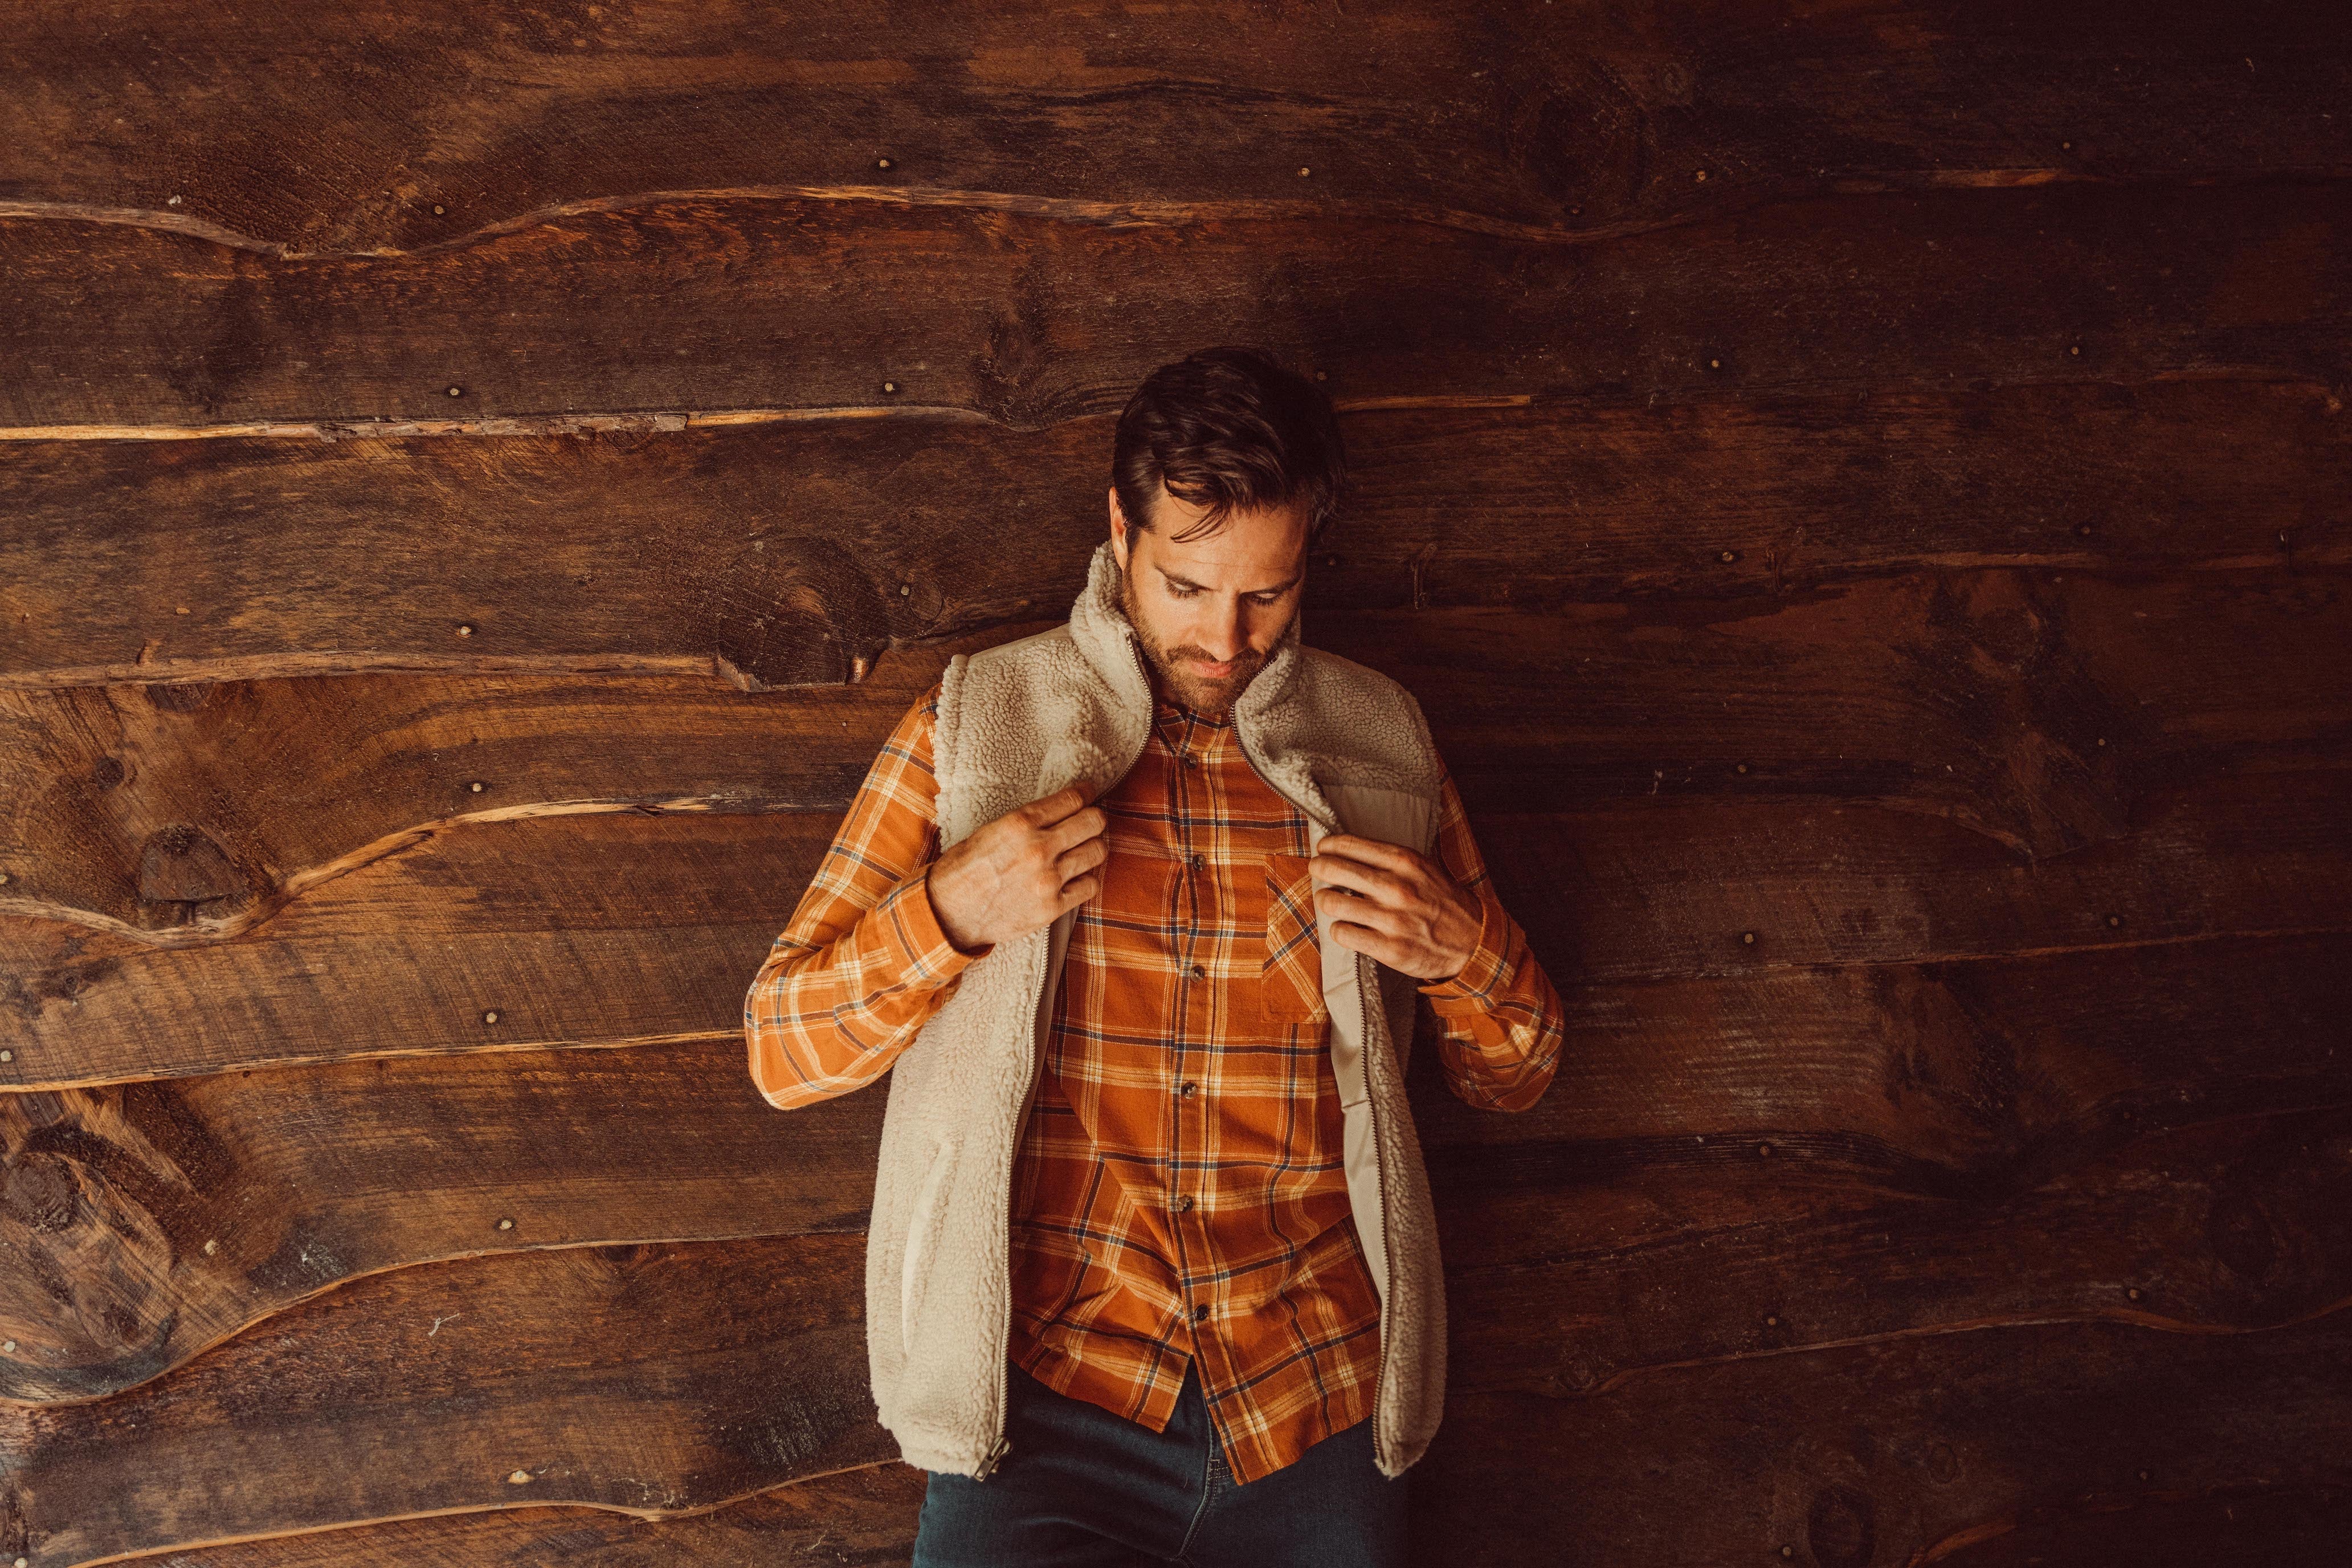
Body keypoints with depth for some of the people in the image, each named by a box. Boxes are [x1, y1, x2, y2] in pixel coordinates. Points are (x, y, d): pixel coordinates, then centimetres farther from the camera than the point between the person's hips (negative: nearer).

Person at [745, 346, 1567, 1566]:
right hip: (1044, 1395, -2)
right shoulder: (976, 724, 5)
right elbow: (780, 1056, 3)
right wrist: (951, 911, -13)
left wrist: (1461, 950, -5)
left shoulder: (1379, 745, 10)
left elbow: (1513, 1081, 16)